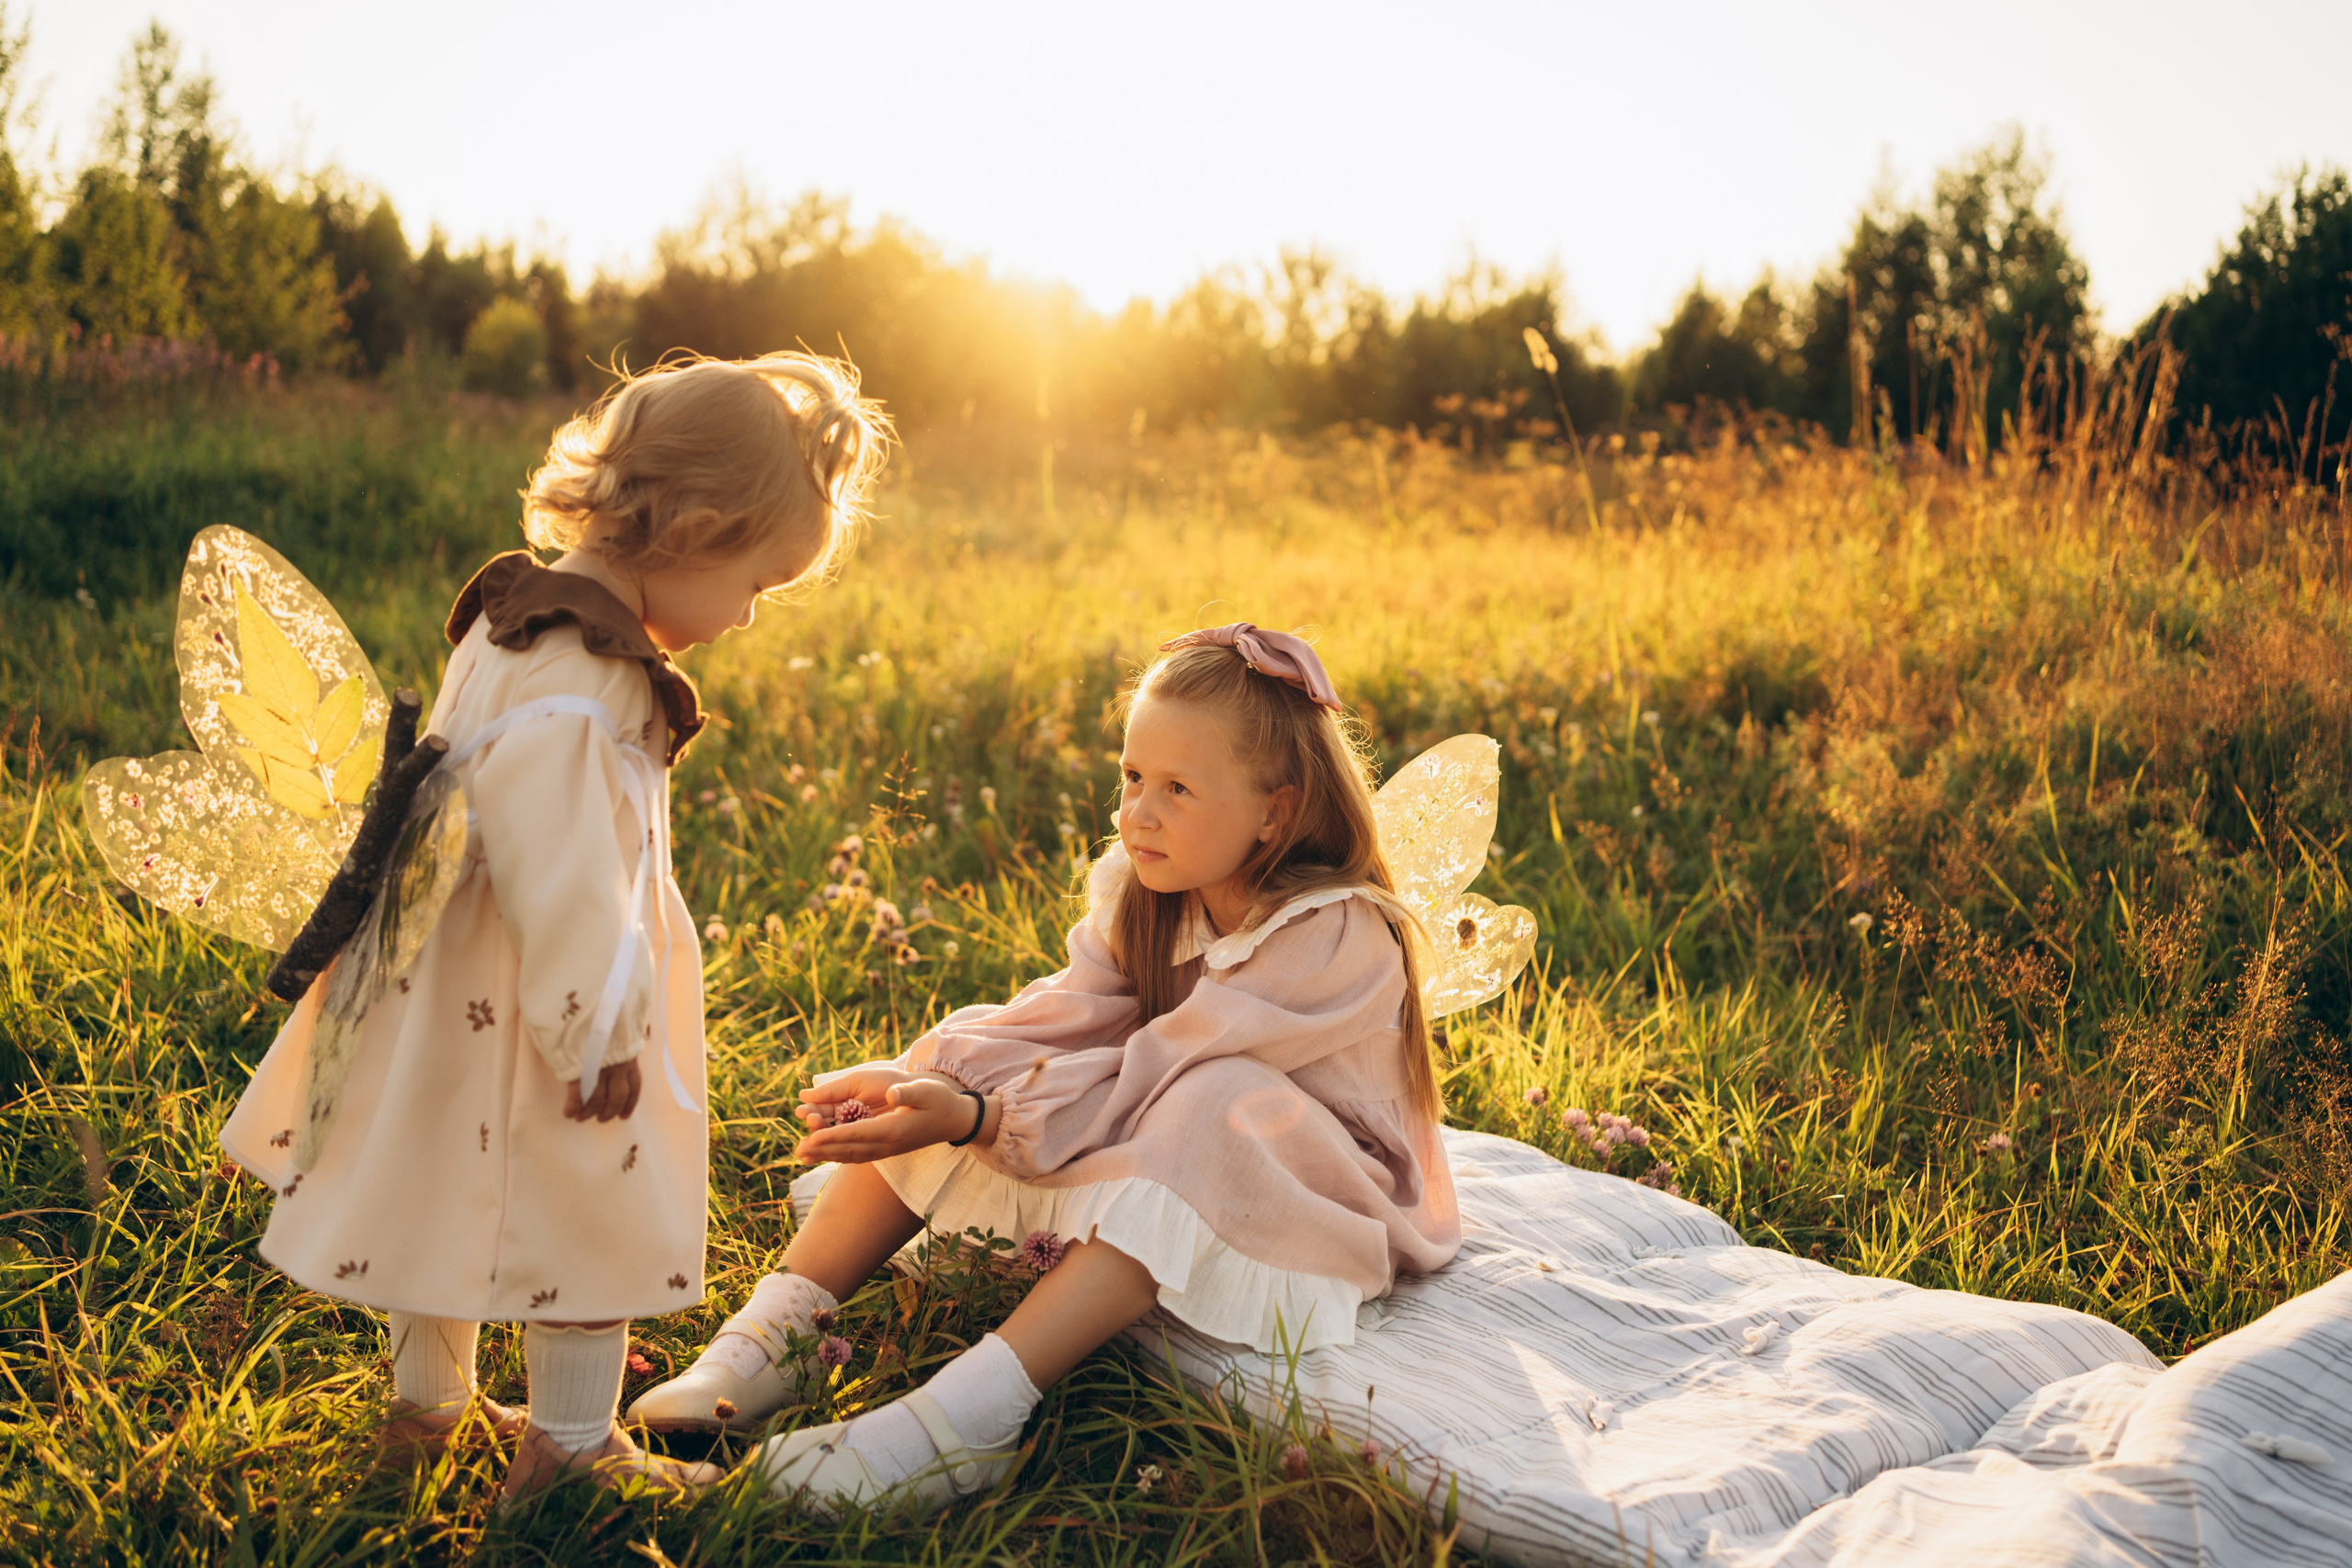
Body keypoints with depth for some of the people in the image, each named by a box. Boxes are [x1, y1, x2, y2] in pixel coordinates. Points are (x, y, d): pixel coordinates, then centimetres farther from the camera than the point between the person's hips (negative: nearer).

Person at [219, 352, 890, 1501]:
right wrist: (598, 1036, -18)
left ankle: (427, 1404, 43)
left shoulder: (518, 618, 2)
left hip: (458, 996, 10)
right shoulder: (570, 693, -30)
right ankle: (570, 1448, 26)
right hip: (527, 1015, -10)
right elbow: (561, 886, -29)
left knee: (459, 1193, 24)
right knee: (590, 1218, 9)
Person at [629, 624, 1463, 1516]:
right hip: (1138, 1170, 7)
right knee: (954, 1063, -7)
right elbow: (1069, 1019, -11)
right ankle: (771, 1335, -16)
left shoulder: (1339, 938, -25)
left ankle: (969, 1413, -46)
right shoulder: (1142, 890, -1)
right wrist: (920, 1076, -27)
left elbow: (1153, 1075, -30)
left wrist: (976, 1119, -36)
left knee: (1205, 1111, -39)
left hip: (1311, 1198, -7)